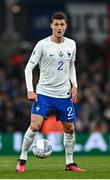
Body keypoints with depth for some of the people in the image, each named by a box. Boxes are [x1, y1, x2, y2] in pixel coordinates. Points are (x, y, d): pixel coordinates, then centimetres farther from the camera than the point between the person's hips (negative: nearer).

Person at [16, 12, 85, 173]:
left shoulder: (71, 44, 5)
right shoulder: (42, 45, -8)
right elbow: (29, 67, -6)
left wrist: (74, 86, 7)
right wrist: (30, 90, -15)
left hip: (64, 95, 4)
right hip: (43, 93, -4)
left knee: (70, 129, 8)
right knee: (35, 126, -16)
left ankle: (69, 163, 23)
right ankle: (22, 160, -2)